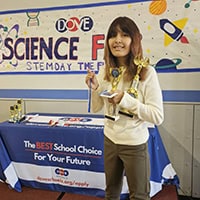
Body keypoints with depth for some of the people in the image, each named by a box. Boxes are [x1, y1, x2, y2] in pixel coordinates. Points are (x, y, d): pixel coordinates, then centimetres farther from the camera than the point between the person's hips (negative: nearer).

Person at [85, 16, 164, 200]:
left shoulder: (147, 72, -17)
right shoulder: (105, 71, -4)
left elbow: (157, 117, -18)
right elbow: (96, 108, 4)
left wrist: (125, 99, -25)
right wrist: (95, 88, -14)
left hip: (135, 144, -4)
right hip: (110, 140, 5)